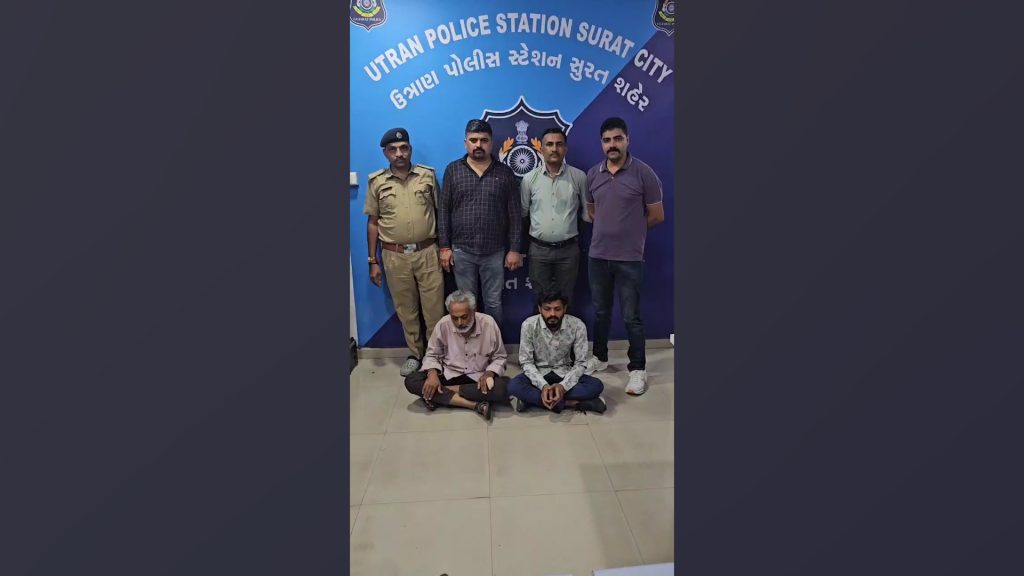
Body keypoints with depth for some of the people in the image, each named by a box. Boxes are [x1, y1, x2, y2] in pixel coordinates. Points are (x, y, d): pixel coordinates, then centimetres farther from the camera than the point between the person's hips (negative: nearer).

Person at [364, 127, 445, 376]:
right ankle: (415, 353, 27)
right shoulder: (377, 182, 1)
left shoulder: (428, 175, 1)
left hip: (428, 252, 0)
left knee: (434, 308, 5)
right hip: (395, 256, 1)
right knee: (406, 309, 11)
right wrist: (373, 261, 3)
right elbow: (372, 223, 5)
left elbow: (439, 212, 8)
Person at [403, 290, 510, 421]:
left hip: (479, 378, -1)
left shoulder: (488, 323, -15)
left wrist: (489, 374, -21)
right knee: (411, 381, -24)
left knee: (503, 388, -34)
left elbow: (499, 357, -2)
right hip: (449, 375, 2)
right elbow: (432, 355, 3)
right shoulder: (443, 325, -12)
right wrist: (433, 373, -18)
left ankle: (439, 396, -23)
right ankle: (475, 404, -28)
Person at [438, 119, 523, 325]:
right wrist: (444, 247, -3)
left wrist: (514, 249, -3)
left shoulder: (505, 173, 1)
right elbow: (443, 210, 2)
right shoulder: (453, 170, 2)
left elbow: (514, 214, 1)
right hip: (462, 251, 1)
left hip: (495, 252, 0)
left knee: (493, 303, 9)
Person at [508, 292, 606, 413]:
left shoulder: (577, 326, -17)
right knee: (514, 387, -31)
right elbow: (526, 362, -13)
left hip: (565, 374, 1)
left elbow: (580, 363, -12)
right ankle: (570, 402, -28)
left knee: (596, 385, -25)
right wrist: (543, 385, -31)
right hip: (538, 373, -1)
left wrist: (563, 386, -29)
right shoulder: (529, 325, -17)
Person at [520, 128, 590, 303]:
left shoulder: (578, 176, -2)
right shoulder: (529, 178, 0)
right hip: (538, 249, 1)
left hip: (568, 250, 0)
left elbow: (587, 212, 6)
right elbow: (521, 213, 5)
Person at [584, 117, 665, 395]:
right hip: (598, 255, 4)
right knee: (600, 312, 17)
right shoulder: (592, 174, 5)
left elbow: (657, 215, -3)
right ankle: (599, 357, 34)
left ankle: (638, 369, 16)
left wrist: (631, 228, 6)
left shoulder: (644, 173, -9)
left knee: (631, 317, 3)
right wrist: (610, 227, 7)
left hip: (629, 258, -4)